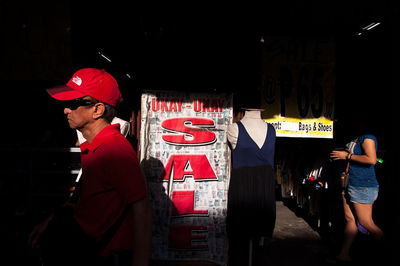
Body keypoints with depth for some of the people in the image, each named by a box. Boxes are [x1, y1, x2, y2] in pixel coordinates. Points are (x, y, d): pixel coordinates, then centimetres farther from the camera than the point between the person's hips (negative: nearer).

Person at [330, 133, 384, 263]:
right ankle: (344, 255, 12)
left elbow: (371, 159, -24)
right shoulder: (356, 139, 17)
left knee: (366, 223, -4)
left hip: (363, 186, -10)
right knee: (350, 219, 8)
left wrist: (347, 156, -18)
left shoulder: (367, 137, -12)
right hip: (350, 185, 10)